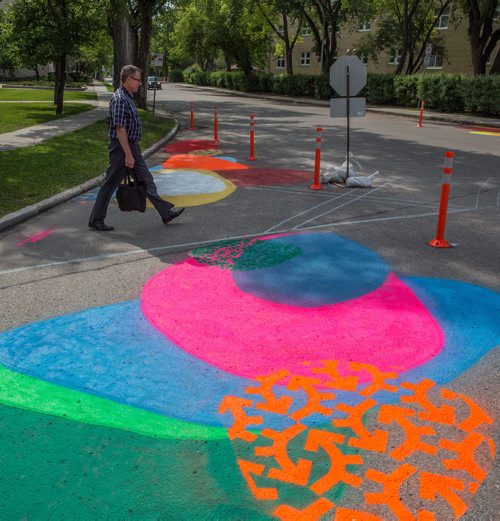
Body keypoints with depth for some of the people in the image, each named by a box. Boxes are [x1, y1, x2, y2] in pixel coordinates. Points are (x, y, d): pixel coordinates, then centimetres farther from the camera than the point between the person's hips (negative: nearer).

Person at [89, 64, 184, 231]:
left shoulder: (128, 97, 12)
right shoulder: (119, 99, -19)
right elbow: (120, 129, -24)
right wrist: (128, 155, -25)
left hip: (132, 147, 10)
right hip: (122, 148, -10)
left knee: (146, 181, 12)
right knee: (110, 185, 0)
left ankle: (166, 212, 19)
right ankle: (96, 220, 11)